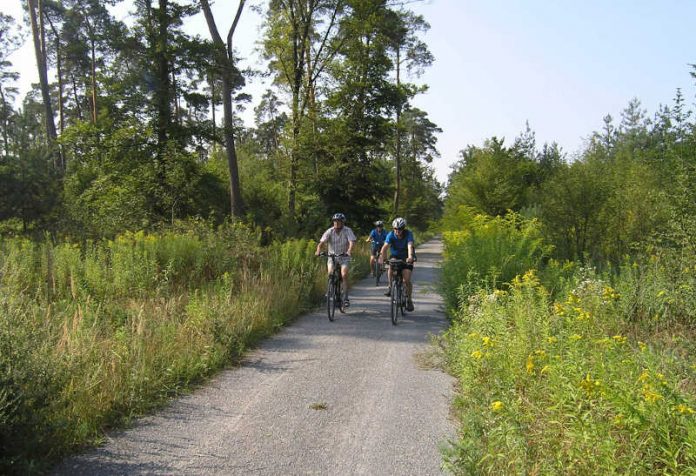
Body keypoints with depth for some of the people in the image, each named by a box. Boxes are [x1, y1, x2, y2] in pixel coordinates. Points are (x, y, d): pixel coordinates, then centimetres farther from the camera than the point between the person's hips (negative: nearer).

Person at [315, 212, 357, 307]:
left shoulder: (347, 231, -12)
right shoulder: (330, 231, -8)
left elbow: (352, 242, -25)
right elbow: (322, 242, -18)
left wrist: (349, 251, -45)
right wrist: (318, 250, -38)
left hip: (344, 257, -2)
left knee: (344, 275, -20)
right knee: (330, 273, -18)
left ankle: (345, 298, -10)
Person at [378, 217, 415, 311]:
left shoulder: (408, 234, -24)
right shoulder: (391, 235, -20)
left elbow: (410, 246, -40)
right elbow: (385, 246, -33)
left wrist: (410, 257, -59)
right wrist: (381, 257, -52)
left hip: (406, 258, -1)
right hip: (395, 256, 2)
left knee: (407, 280, -13)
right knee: (391, 266, -33)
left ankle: (409, 300, 8)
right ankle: (390, 286, -13)